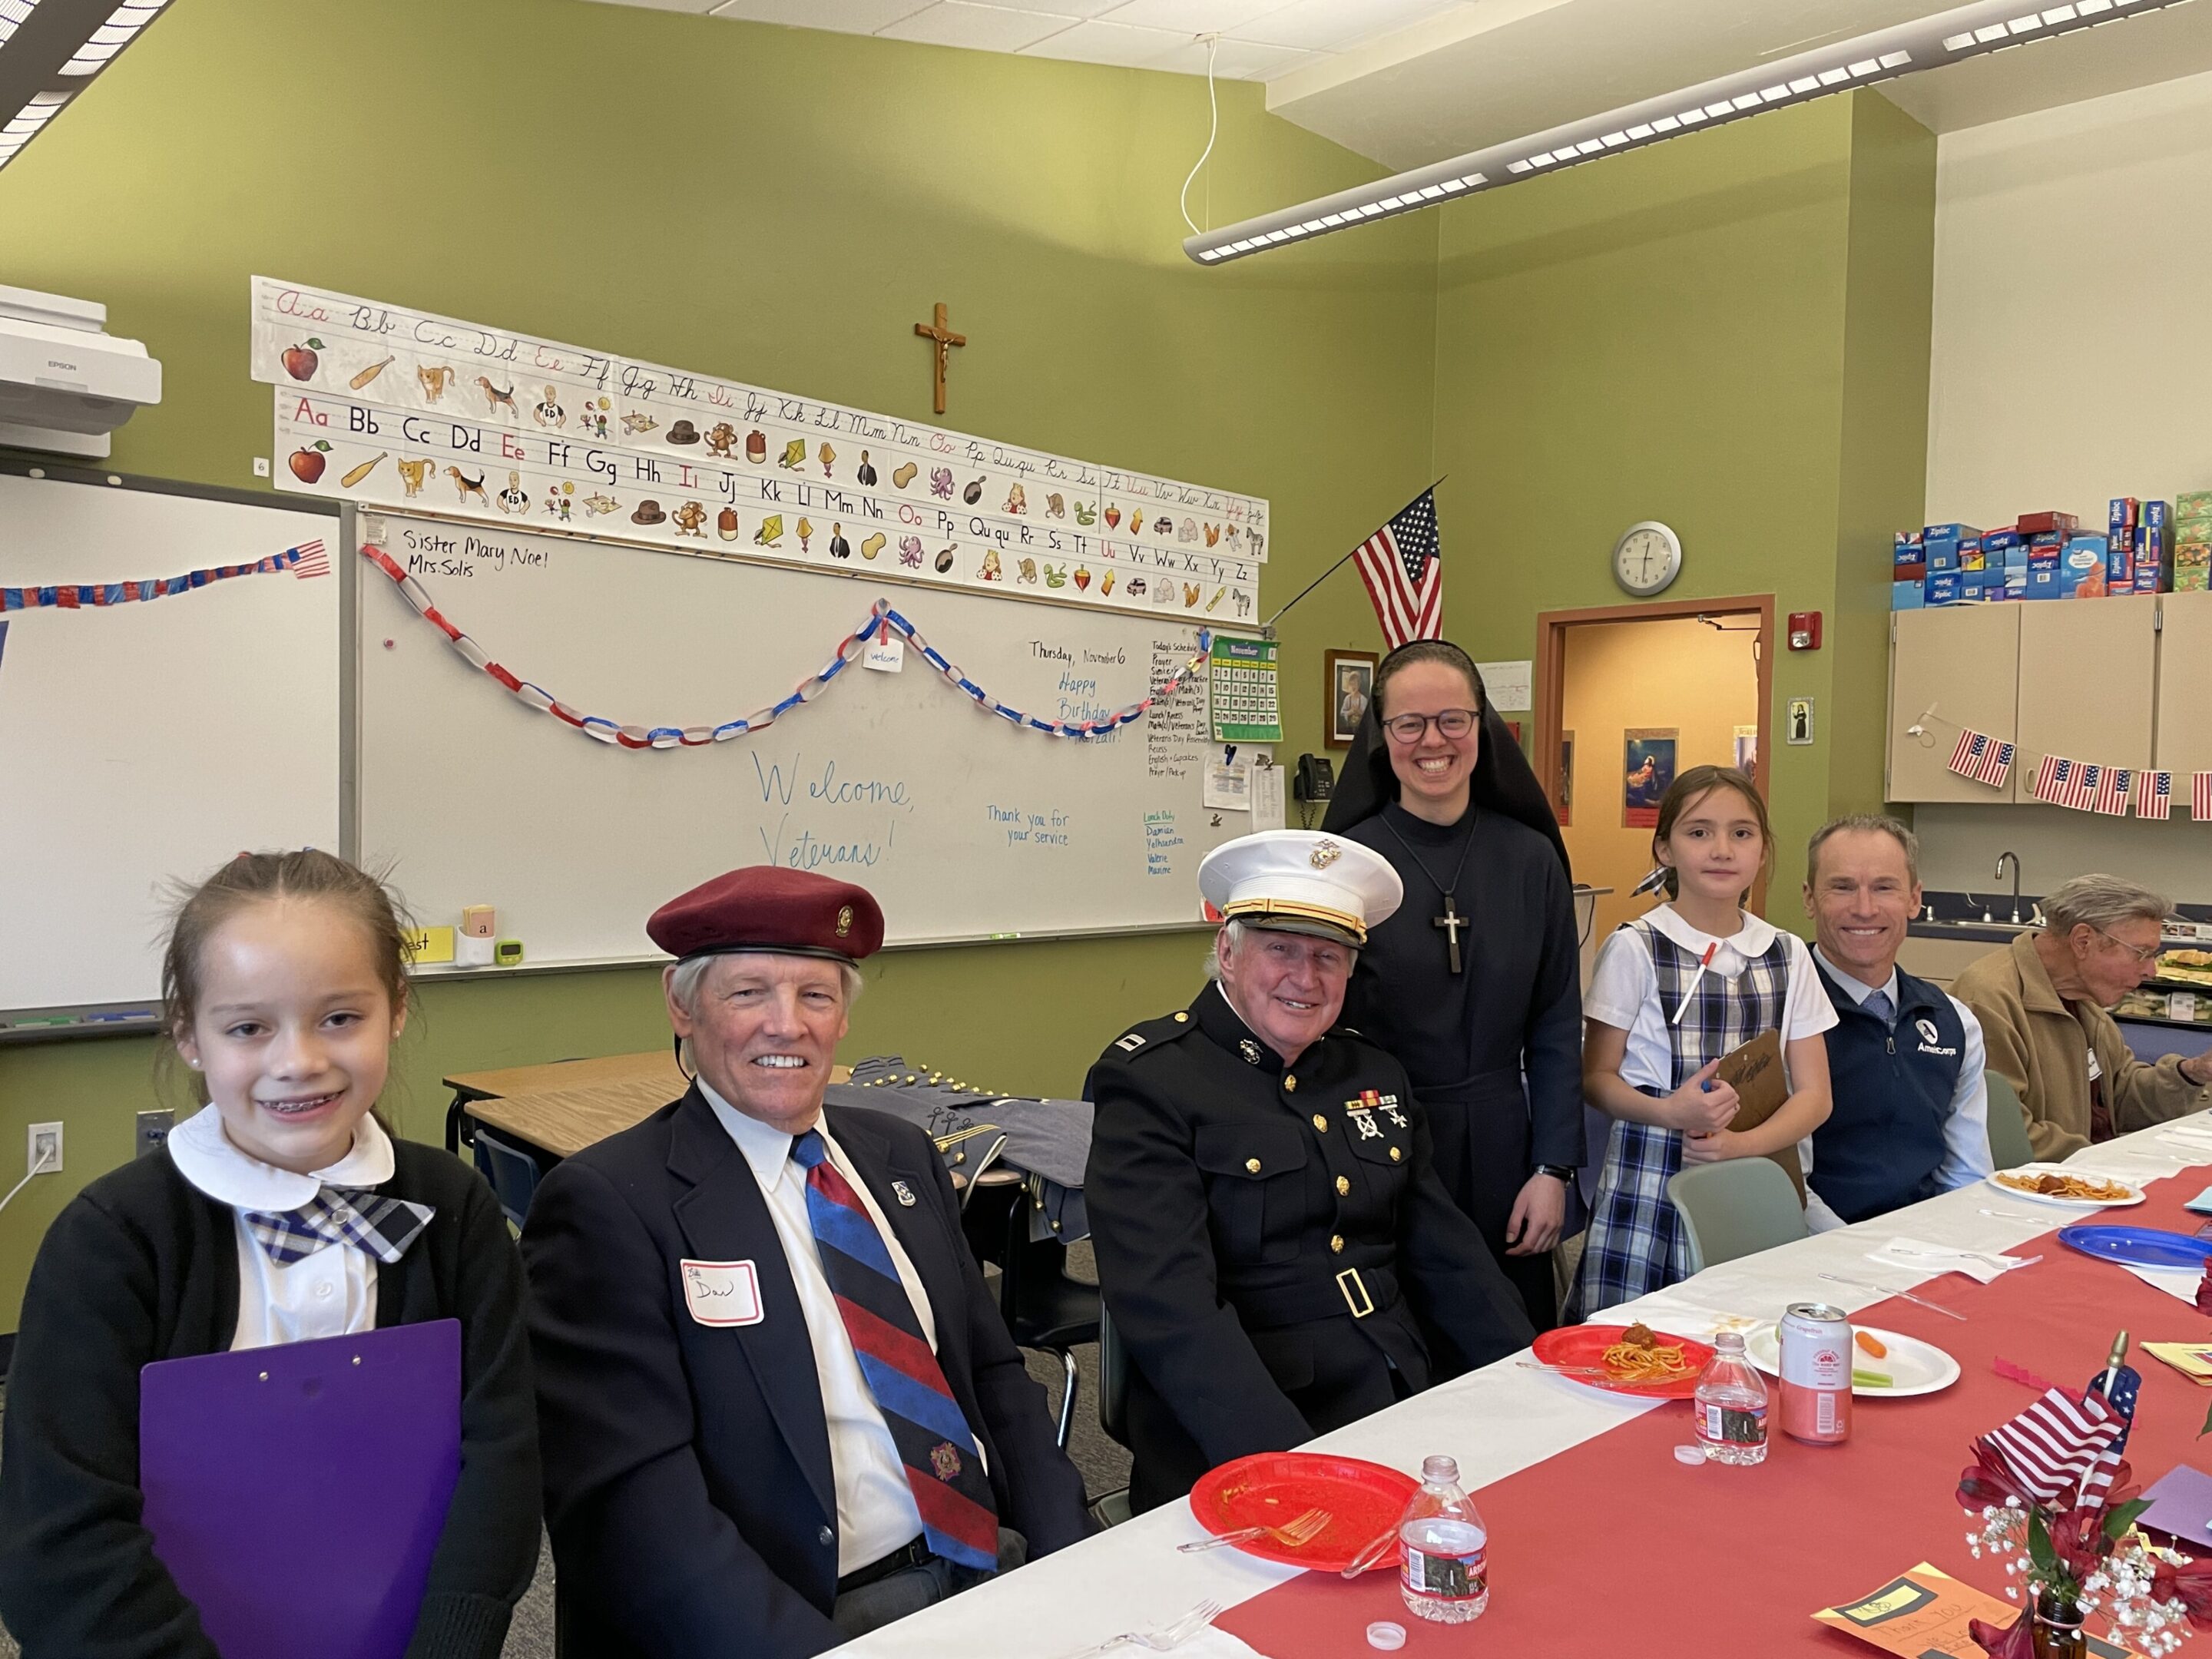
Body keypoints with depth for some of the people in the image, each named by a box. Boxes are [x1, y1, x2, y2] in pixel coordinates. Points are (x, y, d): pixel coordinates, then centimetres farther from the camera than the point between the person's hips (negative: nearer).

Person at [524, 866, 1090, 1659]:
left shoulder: (901, 1155, 11)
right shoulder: (608, 1204, -8)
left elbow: (994, 1375, 12)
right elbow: (628, 1502, -14)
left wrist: (1075, 1565, -2)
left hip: (993, 1566, 5)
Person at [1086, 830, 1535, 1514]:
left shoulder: (1375, 1075, 13)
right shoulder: (1148, 1081, -8)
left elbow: (1445, 1253, 16)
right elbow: (1171, 1306, -18)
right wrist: (1289, 1467, -27)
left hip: (1410, 1402, 7)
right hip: (1234, 1443, -7)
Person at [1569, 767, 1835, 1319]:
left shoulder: (1787, 955, 8)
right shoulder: (1635, 948, -2)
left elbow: (1814, 1095, 7)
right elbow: (1596, 1076, 0)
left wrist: (1743, 1144, -11)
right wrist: (1669, 1113, -18)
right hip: (1650, 1184, -3)